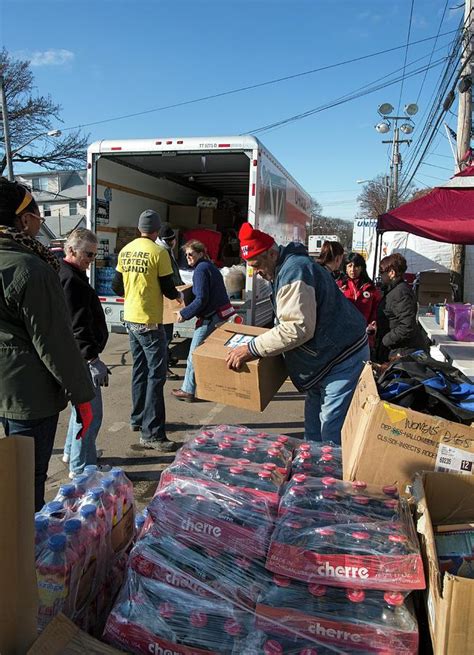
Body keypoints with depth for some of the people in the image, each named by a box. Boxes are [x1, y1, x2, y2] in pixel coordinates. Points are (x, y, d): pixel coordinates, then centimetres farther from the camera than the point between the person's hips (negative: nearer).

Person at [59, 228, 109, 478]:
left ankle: (72, 451, 39)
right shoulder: (71, 280, -20)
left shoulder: (64, 274, 15)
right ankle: (81, 467, 9)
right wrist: (94, 359, -27)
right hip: (81, 357, -11)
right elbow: (78, 327, -26)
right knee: (90, 412, -2)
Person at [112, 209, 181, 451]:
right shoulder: (158, 252, -13)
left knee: (139, 370, 19)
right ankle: (152, 433, -3)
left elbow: (117, 286, 11)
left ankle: (138, 419, 30)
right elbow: (167, 288, -11)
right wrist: (178, 295, 10)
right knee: (156, 374, -3)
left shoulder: (125, 250, 6)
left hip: (130, 318, 7)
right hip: (149, 321, -7)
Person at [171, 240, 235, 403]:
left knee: (194, 354, 2)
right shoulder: (211, 267, 16)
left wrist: (184, 314, -12)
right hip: (222, 315, 10)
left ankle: (188, 391, 12)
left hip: (210, 318, -10)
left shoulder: (201, 269, -14)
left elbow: (201, 299, -20)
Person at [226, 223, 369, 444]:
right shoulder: (285, 268, 11)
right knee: (313, 424, 19)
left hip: (343, 359, -11)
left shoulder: (294, 271, -23)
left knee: (332, 432, -6)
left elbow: (298, 328, -31)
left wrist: (252, 349, -26)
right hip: (325, 359, 11)